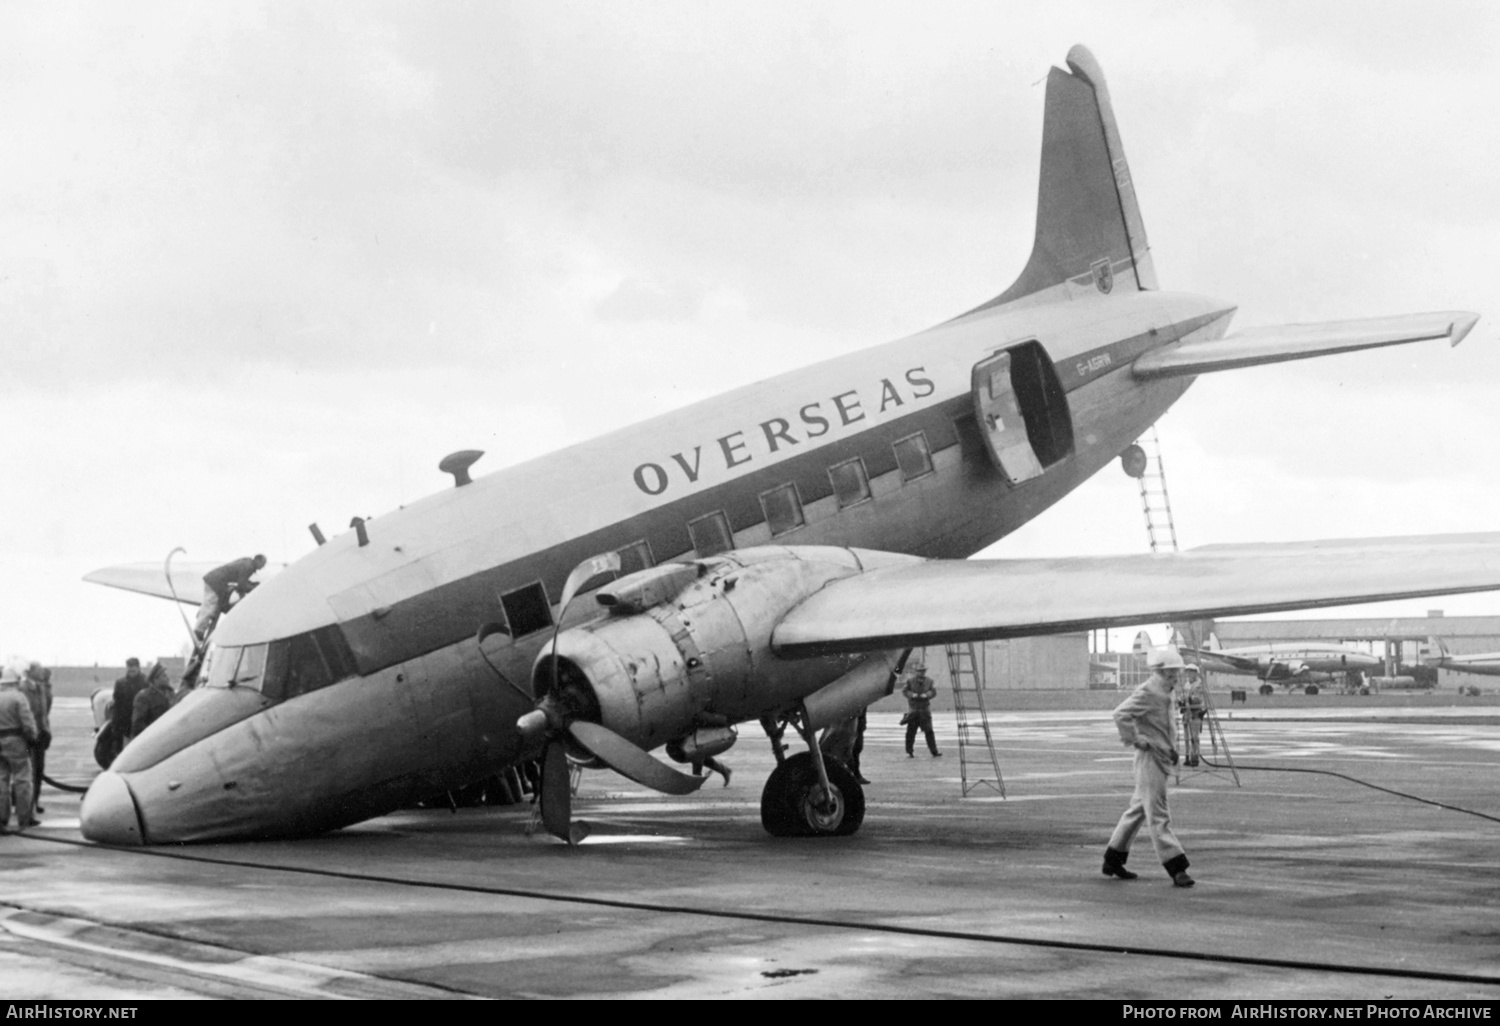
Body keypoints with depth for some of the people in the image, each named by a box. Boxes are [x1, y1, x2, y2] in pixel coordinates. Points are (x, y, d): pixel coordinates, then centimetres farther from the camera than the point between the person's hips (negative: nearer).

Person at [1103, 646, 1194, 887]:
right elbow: (1121, 714, -26)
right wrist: (1137, 740, -22)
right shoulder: (1146, 693, -16)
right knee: (1158, 815, -8)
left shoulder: (1166, 695, 14)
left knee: (1138, 809, 17)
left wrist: (1172, 747, 17)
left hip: (1163, 757, 10)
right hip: (1150, 758, -10)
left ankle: (1113, 860, 26)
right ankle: (1175, 868, -10)